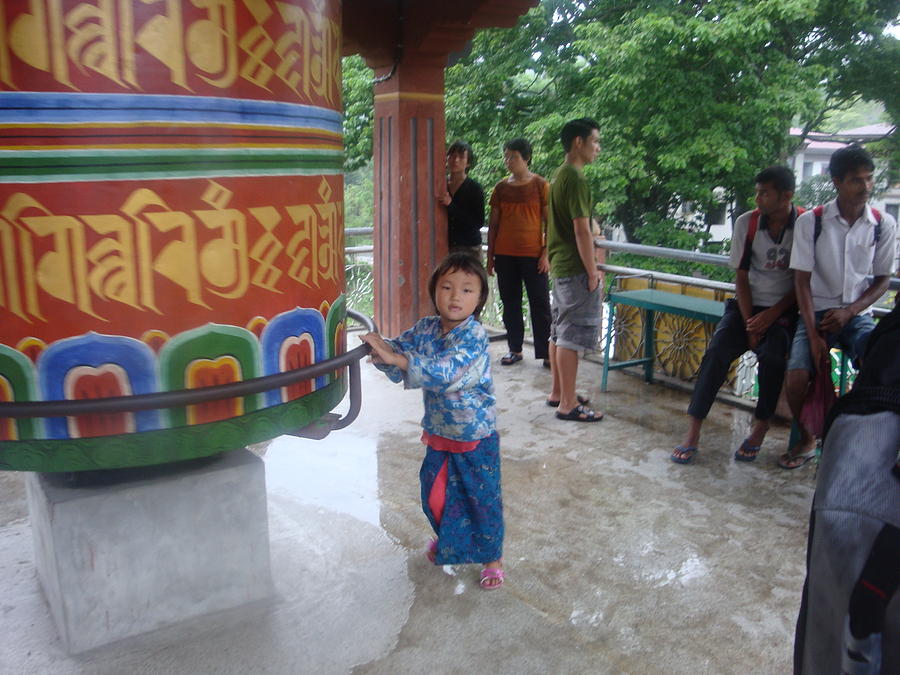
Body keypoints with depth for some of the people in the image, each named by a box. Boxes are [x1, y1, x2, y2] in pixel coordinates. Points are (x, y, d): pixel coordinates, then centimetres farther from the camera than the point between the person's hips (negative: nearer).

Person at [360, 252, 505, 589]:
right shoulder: (426, 328, -5)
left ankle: (493, 557, 31)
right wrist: (377, 345, -28)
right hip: (438, 433, 6)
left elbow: (445, 371, -37)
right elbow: (397, 348, -4)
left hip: (475, 437, -6)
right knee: (434, 495, 21)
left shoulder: (473, 334, -24)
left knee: (483, 498, 10)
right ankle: (447, 539, 49)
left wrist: (396, 358, -42)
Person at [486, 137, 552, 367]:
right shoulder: (501, 188, 9)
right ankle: (515, 349, 19)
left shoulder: (541, 186, -1)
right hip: (505, 255, 4)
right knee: (510, 304, 9)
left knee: (540, 305, -1)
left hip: (533, 255, -3)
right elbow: (493, 224, 11)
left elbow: (549, 223, -1)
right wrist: (490, 256, 7)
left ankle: (546, 352, 6)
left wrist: (546, 253, -8)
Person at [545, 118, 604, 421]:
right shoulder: (576, 179, -16)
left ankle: (558, 393, 26)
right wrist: (592, 272, -16)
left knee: (559, 332, 15)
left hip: (560, 267, 10)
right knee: (571, 337, -5)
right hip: (575, 270, -10)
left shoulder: (559, 175, 15)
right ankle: (568, 404, 1)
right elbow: (581, 229, -20)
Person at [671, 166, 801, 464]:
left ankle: (760, 429, -11)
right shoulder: (747, 223, -2)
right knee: (718, 349, -22)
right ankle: (692, 432, -22)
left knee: (772, 354, -30)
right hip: (748, 305, 2)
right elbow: (741, 277, -1)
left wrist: (773, 314, -13)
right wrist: (749, 323, -10)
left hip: (785, 310, -2)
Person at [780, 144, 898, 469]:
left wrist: (849, 312, -10)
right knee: (796, 378, -24)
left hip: (858, 315, 2)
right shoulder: (810, 221, -7)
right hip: (816, 313, -1)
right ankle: (807, 440, 6)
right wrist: (814, 335, -14)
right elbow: (802, 281, -7)